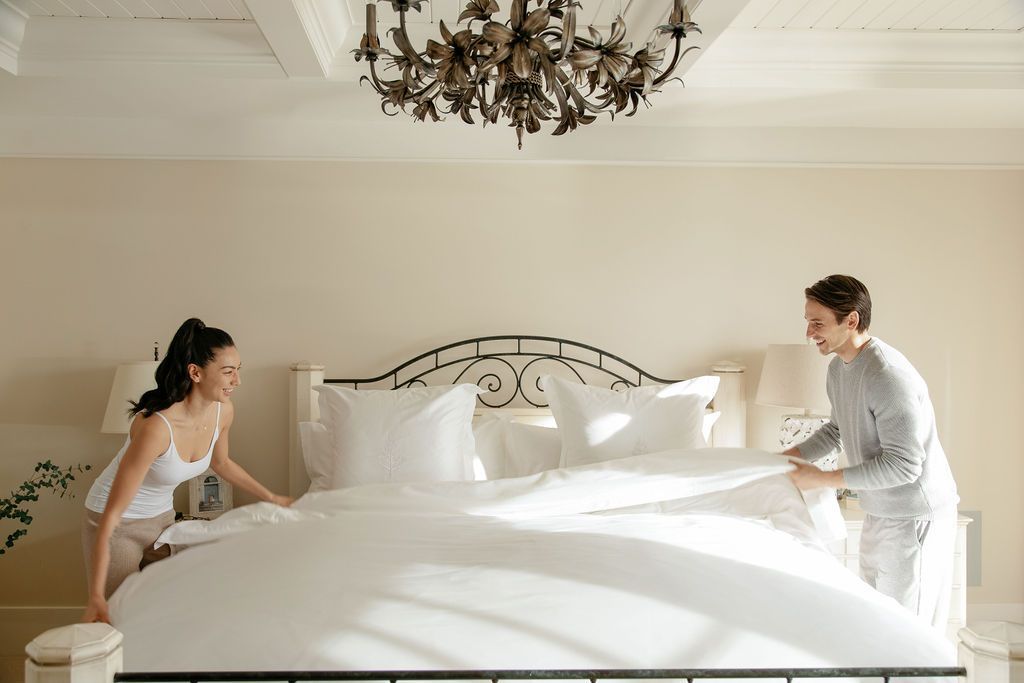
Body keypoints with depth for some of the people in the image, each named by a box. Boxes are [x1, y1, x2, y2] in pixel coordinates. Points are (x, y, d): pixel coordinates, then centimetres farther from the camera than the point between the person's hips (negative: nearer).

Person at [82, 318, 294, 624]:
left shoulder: (223, 411, -14)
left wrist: (271, 497, 17)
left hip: (162, 517, 7)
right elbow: (111, 514, -33)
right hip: (117, 525, -6)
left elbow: (221, 462, 11)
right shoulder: (156, 426, -36)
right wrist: (96, 597, -36)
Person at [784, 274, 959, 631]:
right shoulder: (838, 368, 3)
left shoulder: (889, 376, -27)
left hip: (916, 517, -9)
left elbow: (903, 465, -27)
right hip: (880, 513, 9)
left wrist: (823, 479, -24)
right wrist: (789, 456, 7)